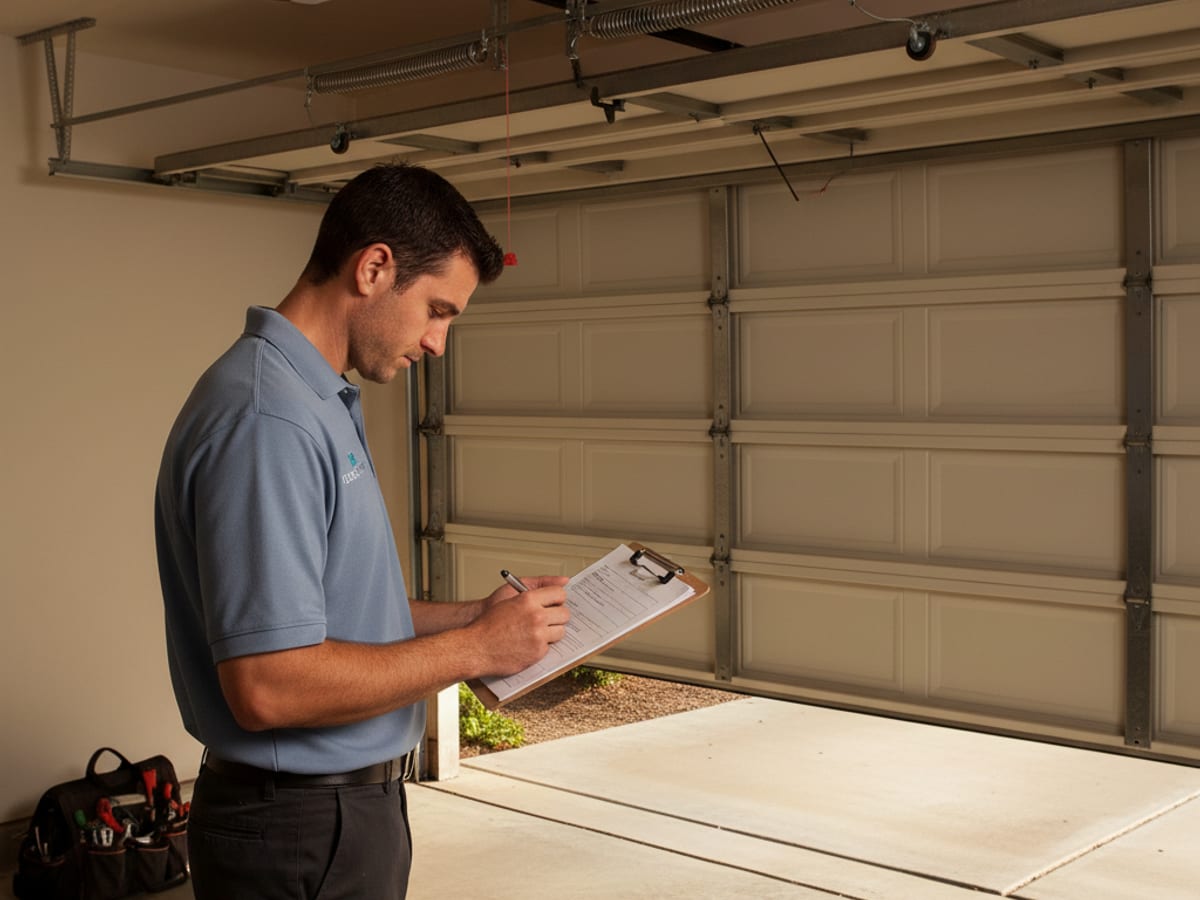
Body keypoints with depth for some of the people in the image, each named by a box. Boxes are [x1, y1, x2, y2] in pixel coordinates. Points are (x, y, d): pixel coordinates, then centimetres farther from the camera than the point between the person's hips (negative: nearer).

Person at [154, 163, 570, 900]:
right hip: (301, 836, -9)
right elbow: (269, 685, -29)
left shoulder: (321, 401, 8)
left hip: (353, 805, 9)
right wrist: (475, 649, -19)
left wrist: (477, 615, 5)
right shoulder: (266, 419, -24)